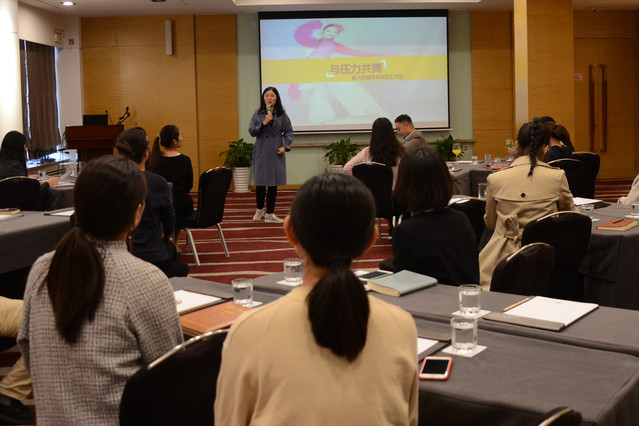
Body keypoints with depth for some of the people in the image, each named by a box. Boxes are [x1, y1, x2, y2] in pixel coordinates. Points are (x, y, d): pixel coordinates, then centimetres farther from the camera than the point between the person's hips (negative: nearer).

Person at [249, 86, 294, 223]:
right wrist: (264, 123, -17)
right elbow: (251, 131, -4)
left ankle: (270, 214, 11)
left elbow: (288, 132, 5)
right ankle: (259, 209, 28)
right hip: (261, 152, 0)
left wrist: (285, 146, -8)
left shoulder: (282, 114, 3)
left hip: (276, 153, 1)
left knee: (273, 183, 2)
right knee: (260, 182, 5)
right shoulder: (258, 114, 1)